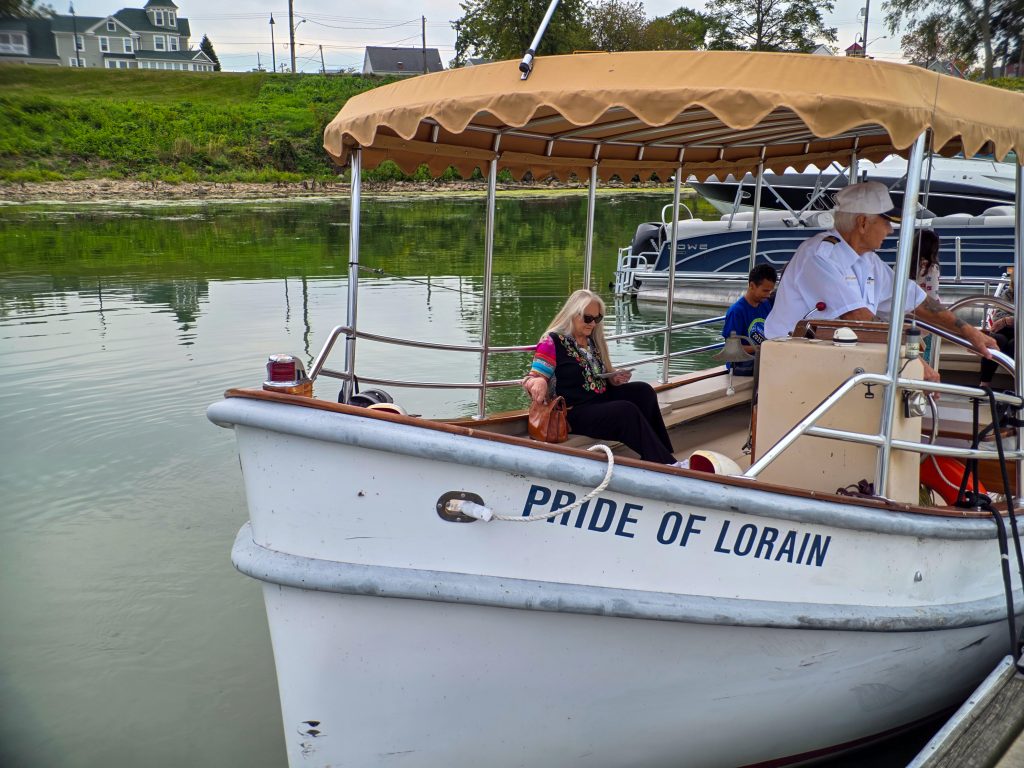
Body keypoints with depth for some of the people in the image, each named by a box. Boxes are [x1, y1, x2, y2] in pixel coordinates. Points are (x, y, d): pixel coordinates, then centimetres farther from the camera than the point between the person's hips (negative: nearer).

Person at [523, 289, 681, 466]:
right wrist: (537, 383, -37)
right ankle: (665, 464, -26)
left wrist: (615, 379, 2)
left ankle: (666, 454, -18)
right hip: (576, 413, -8)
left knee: (644, 391, -13)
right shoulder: (552, 343, -9)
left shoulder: (593, 341, 16)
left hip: (603, 399, 8)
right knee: (627, 411, -28)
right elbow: (533, 378, -13)